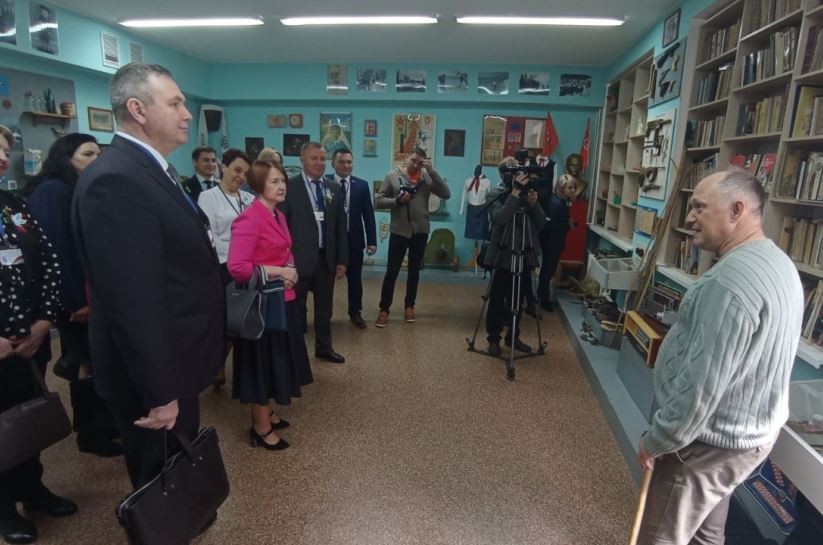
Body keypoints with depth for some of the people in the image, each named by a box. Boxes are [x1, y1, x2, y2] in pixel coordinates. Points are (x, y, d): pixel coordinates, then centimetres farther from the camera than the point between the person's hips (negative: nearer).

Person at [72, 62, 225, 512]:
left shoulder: (154, 170, 9)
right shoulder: (115, 180, -25)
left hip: (175, 361, 9)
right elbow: (133, 301, -27)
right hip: (153, 375, -9)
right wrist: (159, 392, -22)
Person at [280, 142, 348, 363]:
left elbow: (341, 226, 9)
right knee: (296, 307, 9)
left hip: (327, 258, 5)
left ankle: (324, 347, 33)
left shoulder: (334, 187, 8)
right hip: (299, 258, -4)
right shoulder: (289, 186, -7)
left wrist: (342, 259, 6)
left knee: (325, 306, 16)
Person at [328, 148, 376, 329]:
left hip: (354, 239, 2)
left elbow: (368, 214, 3)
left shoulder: (362, 185, 3)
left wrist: (372, 240, -2)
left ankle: (355, 313, 28)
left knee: (355, 279, 12)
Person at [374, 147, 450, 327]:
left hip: (420, 231, 2)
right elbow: (378, 201, -4)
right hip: (399, 231, -2)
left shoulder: (427, 177, 1)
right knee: (392, 271, 0)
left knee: (414, 270, 13)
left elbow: (446, 194, -10)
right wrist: (397, 200, -19)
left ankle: (409, 306, 27)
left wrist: (432, 171, -16)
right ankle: (384, 309, 12)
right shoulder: (392, 176, -3)